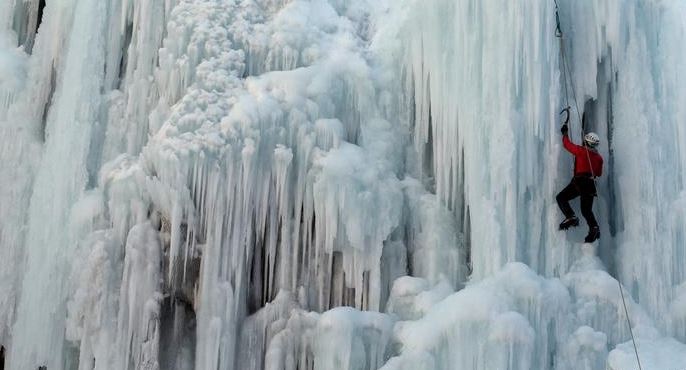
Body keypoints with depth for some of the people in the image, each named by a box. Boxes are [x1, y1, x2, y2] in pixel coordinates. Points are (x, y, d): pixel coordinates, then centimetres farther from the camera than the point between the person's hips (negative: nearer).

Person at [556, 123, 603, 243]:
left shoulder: (581, 151, -4)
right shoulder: (599, 158, 13)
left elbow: (567, 144, 8)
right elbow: (599, 173, 23)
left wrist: (565, 132, 24)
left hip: (579, 181, -6)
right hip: (591, 183, 6)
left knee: (561, 198, 2)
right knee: (587, 209, 11)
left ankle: (571, 217, -18)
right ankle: (594, 227, -11)